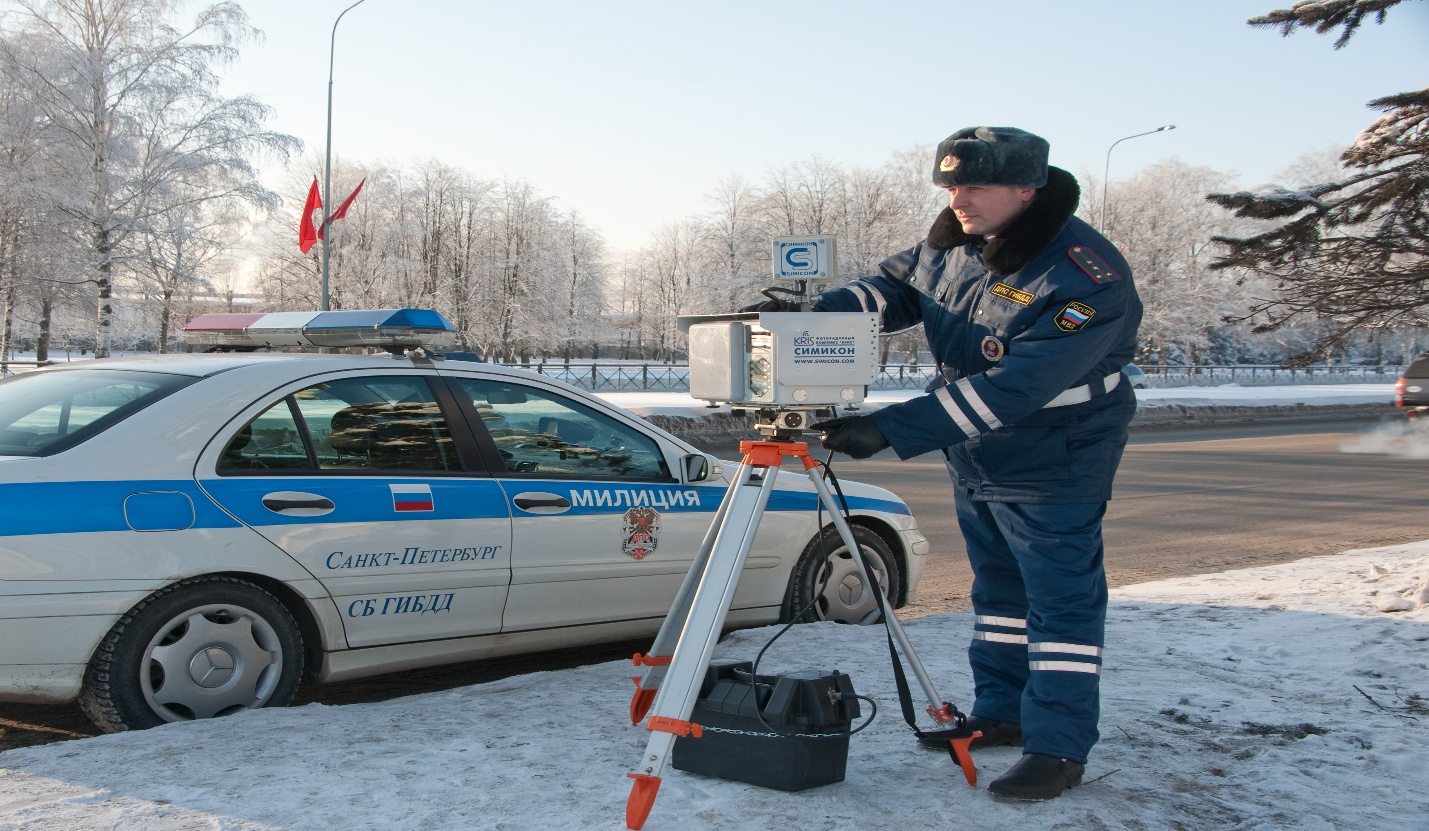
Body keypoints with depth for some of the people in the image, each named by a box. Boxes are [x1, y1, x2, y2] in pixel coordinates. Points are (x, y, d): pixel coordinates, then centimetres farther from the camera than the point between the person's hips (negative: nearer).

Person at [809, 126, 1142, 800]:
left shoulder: (1086, 277, -30)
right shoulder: (951, 244, -4)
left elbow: (1015, 387, -36)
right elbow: (890, 288, 8)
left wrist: (890, 430, -39)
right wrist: (816, 309, -16)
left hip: (1054, 471, -8)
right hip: (974, 461, 8)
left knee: (1060, 603, -1)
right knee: (997, 591, 18)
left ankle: (1058, 748, 8)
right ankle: (999, 713, 32)